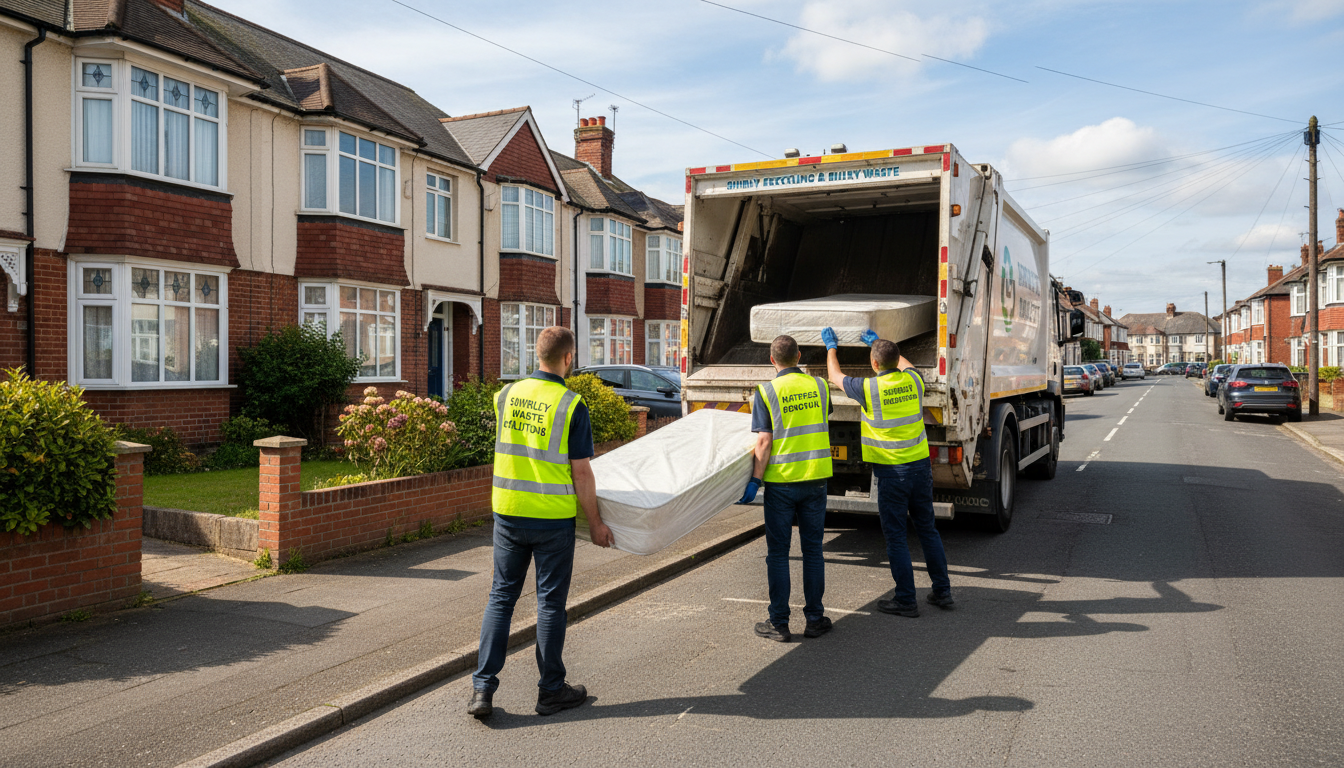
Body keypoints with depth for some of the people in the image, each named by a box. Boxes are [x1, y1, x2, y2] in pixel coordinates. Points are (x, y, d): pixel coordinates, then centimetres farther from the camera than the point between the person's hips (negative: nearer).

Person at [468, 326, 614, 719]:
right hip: (553, 518, -4)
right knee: (550, 602, 7)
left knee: (501, 597, 12)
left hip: (507, 512, 4)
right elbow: (580, 473, -11)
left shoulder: (506, 395, 3)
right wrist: (595, 523, -1)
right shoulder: (572, 405, -12)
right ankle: (551, 690, 19)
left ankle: (483, 687, 10)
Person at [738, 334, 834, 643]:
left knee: (778, 552, 5)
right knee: (812, 549, 12)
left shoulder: (766, 392, -8)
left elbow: (764, 442, -14)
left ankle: (779, 623, 9)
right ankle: (815, 619, 18)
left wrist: (755, 480, -11)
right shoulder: (819, 386, 4)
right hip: (816, 478, 3)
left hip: (781, 481, -3)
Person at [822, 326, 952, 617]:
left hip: (891, 471, -5)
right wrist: (878, 342, 37)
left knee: (895, 536, 3)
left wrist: (831, 347, 23)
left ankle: (906, 600, 9)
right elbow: (904, 363, 27)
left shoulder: (868, 388, -14)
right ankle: (943, 591, 24)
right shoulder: (912, 380, 0)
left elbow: (835, 376, 6)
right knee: (927, 529, 17)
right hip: (920, 465, 6)